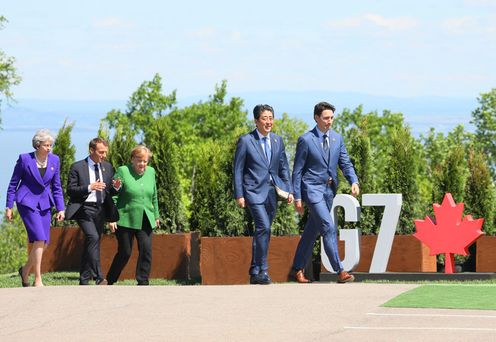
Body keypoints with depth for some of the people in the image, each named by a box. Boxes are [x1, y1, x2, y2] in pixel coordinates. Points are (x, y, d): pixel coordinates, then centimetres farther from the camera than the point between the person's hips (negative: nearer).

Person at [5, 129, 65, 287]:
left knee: (44, 242, 2)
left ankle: (26, 269, 28)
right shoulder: (25, 159, -9)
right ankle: (37, 280, -12)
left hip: (45, 203, 5)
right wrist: (9, 206, -3)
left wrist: (60, 208, 2)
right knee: (39, 239, -16)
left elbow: (56, 186, 9)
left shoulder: (54, 160, 2)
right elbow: (13, 183, -1)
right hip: (27, 202, -5)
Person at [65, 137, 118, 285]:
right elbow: (70, 190, -7)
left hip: (101, 210, 6)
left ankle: (84, 281, 19)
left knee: (91, 244, 10)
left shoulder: (108, 167, 13)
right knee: (93, 237, -24)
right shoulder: (77, 167, -3)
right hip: (84, 209, -6)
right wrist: (89, 187, -21)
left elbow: (110, 191, 18)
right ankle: (98, 277, -28)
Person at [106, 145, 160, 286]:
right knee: (125, 252, 2)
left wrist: (156, 215, 23)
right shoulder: (123, 171, -7)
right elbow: (113, 197, -7)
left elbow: (154, 197, 20)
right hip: (126, 220, -4)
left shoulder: (151, 172, 9)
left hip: (145, 220, 4)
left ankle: (143, 282, -3)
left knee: (146, 250, -8)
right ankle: (110, 281, 20)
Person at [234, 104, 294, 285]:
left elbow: (284, 167, 15)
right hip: (254, 191, -5)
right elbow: (238, 169, -2)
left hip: (272, 192, 5)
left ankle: (255, 273, 16)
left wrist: (289, 190, 6)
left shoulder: (277, 140, 11)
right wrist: (239, 195, -7)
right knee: (263, 227, -19)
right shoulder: (246, 141, -4)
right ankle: (262, 270, -15)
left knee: (262, 231, 9)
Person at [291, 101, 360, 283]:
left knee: (312, 230, 13)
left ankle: (298, 269, 23)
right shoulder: (306, 140, -8)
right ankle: (339, 270, -18)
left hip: (329, 189, 6)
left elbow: (345, 163, 8)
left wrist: (354, 181, -11)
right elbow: (297, 170, -5)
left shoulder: (337, 139, 8)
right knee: (328, 227, -16)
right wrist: (297, 197, -8)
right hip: (312, 188, -6)